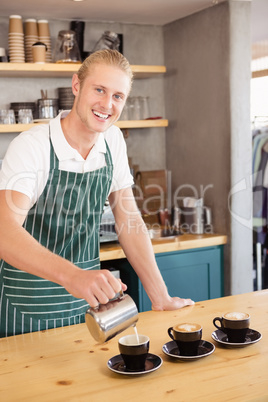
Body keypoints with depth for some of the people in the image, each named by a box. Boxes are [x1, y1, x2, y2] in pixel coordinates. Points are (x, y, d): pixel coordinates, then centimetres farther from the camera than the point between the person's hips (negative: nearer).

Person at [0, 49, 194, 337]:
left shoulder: (113, 141, -1)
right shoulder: (31, 146, -19)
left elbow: (128, 220, 3)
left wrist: (160, 298, -1)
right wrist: (72, 275, -48)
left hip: (87, 302, 5)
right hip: (28, 310, -4)